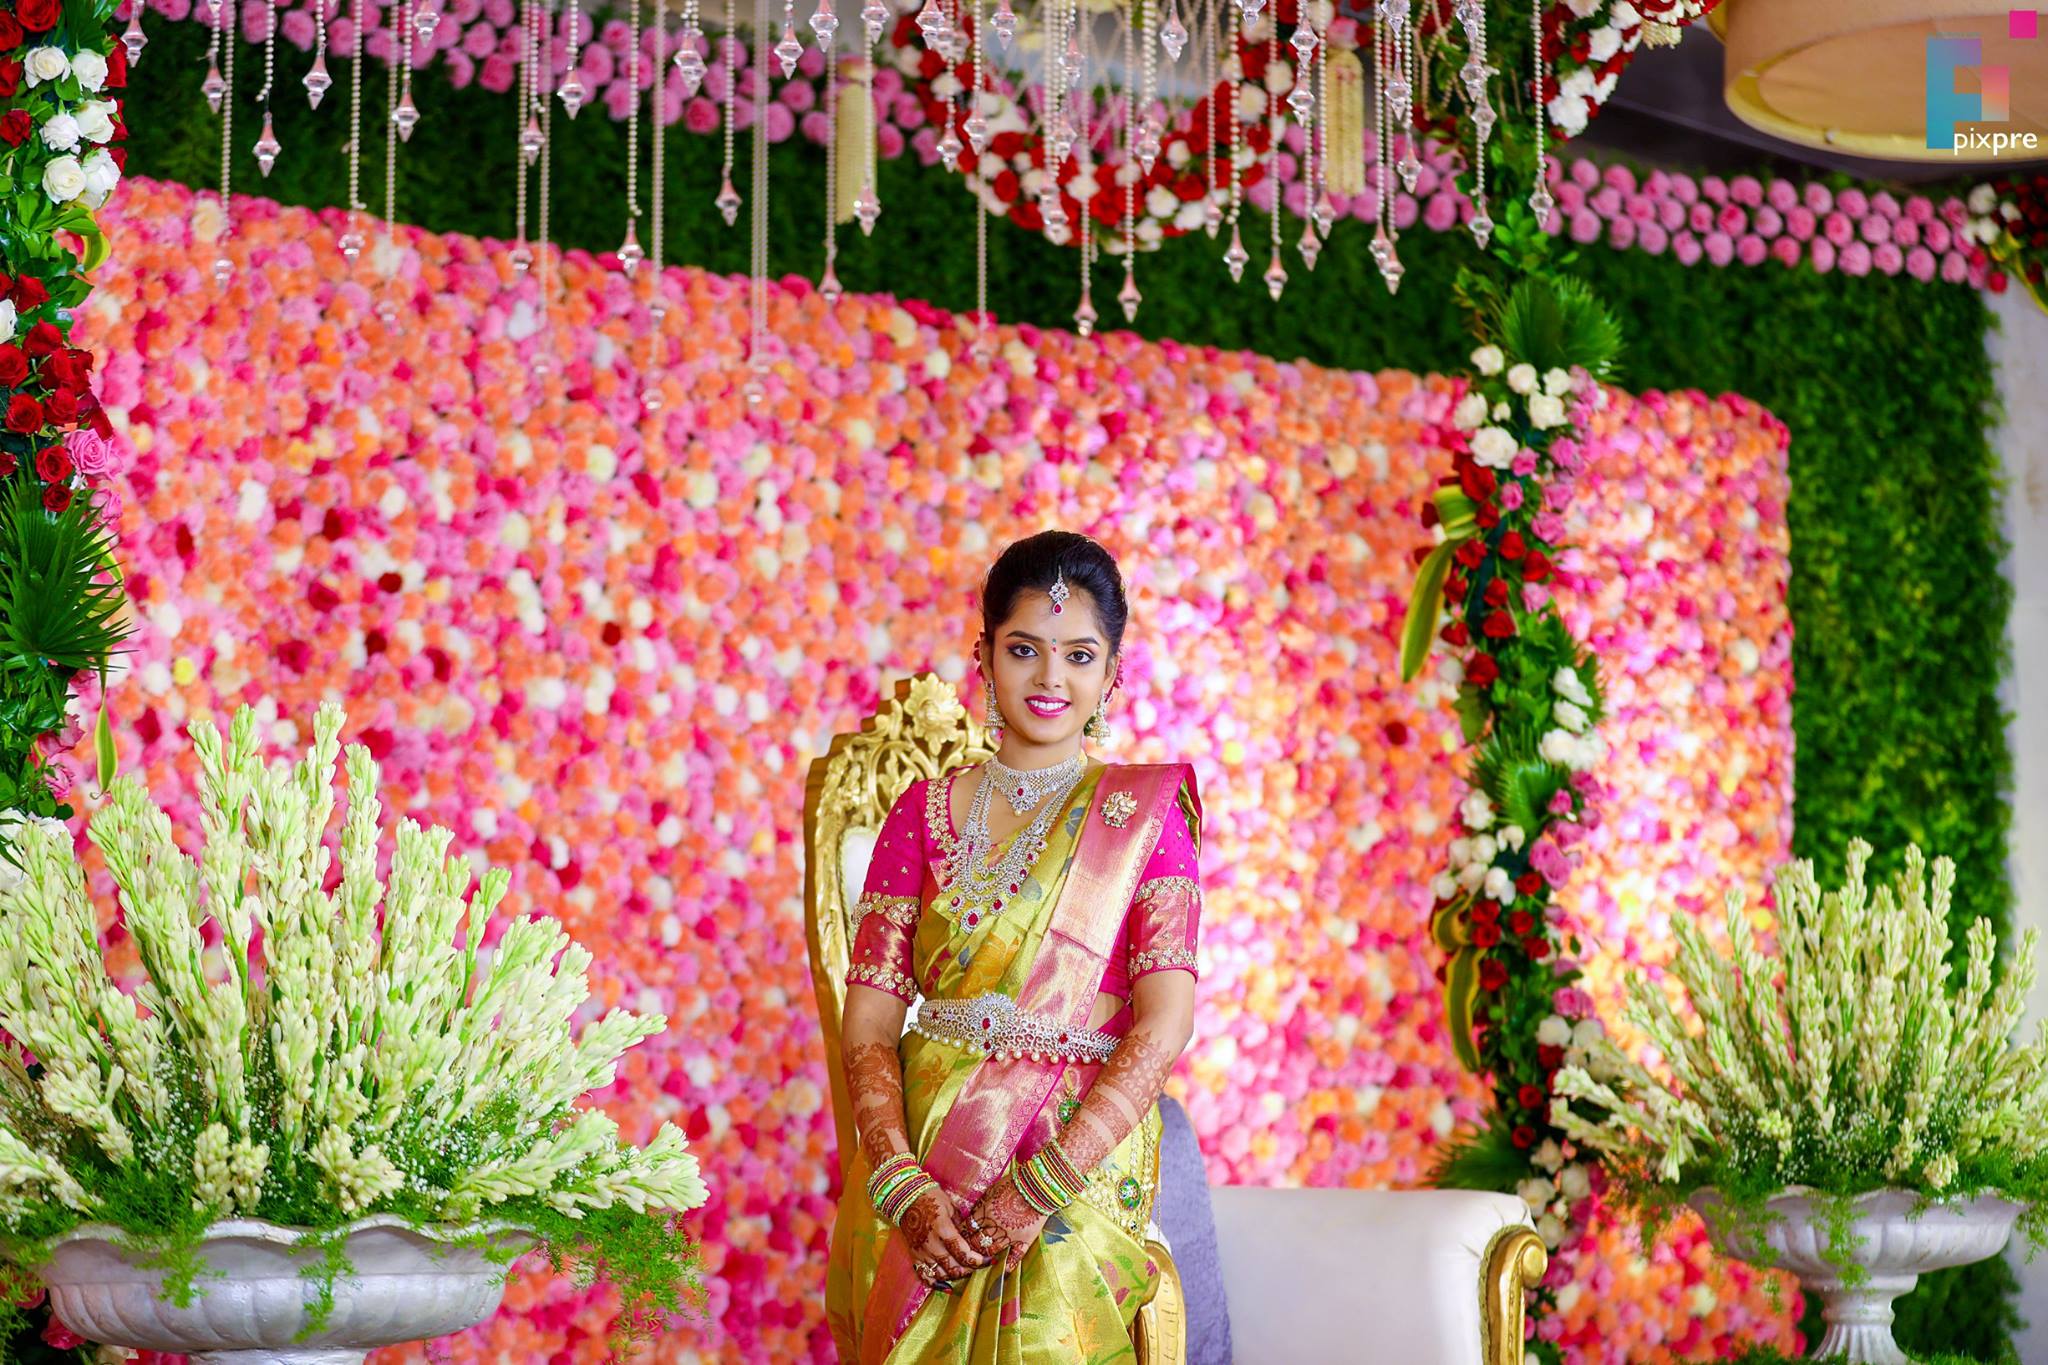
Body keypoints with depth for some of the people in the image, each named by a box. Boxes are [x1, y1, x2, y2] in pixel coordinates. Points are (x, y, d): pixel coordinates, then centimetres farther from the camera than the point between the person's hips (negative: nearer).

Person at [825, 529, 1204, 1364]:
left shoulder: (1145, 810, 4)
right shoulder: (924, 813, 11)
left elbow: (1165, 1023, -6)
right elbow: (868, 1024, 5)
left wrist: (1035, 1192, -14)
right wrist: (904, 1187, -11)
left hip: (1078, 1160, -2)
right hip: (918, 1155, 2)